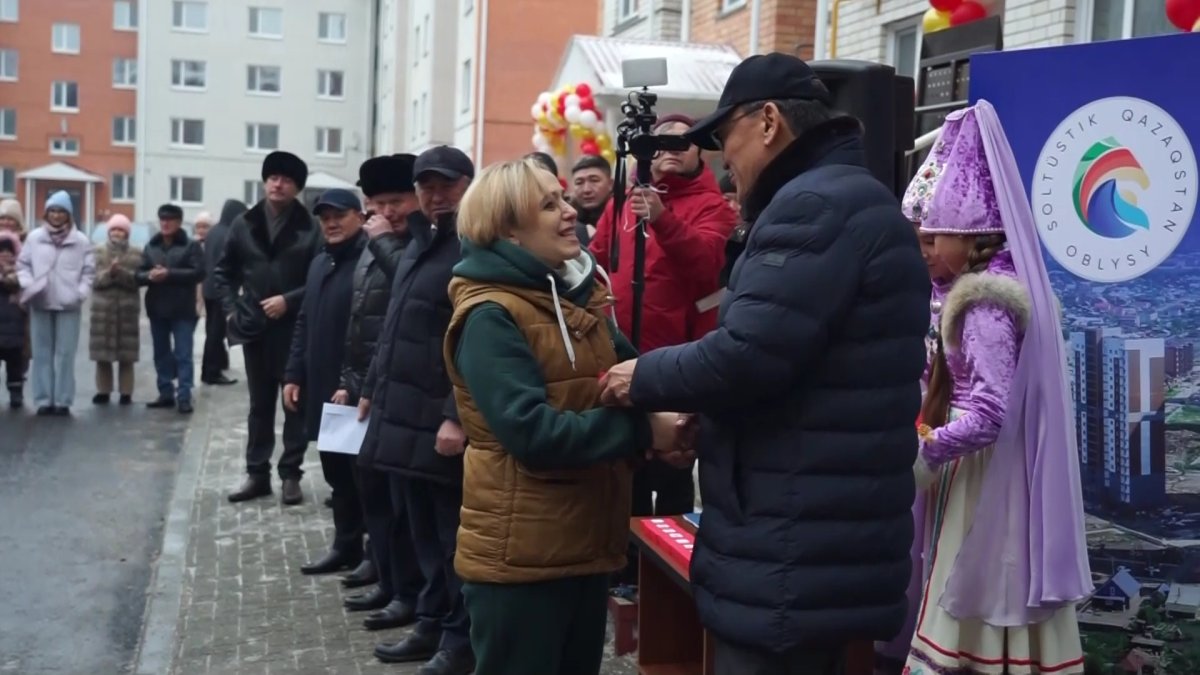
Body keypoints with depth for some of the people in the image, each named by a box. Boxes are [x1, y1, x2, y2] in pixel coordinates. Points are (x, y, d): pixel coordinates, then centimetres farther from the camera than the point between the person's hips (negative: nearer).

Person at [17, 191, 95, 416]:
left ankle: (62, 401, 4)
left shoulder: (81, 241, 0)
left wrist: (80, 293, -9)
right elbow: (23, 265, 10)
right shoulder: (34, 237, 5)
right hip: (40, 304, 2)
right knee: (42, 353, 5)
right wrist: (28, 286, -5)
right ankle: (43, 400, 10)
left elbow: (89, 271, 3)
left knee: (65, 354, -1)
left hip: (68, 305, -2)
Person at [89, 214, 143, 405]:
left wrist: (120, 272, -20)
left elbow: (137, 279, -6)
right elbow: (94, 278, -4)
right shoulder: (98, 252, 7)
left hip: (127, 309, -1)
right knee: (102, 353, 4)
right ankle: (103, 391, 14)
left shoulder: (136, 254, 5)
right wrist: (109, 273, -21)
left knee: (126, 355, 1)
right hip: (103, 308, 1)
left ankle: (126, 392, 7)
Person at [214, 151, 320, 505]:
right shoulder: (244, 224, 6)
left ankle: (291, 474, 13)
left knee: (295, 403, 4)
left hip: (295, 329, -4)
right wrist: (230, 309, 5)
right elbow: (224, 271, 15)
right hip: (255, 328, 4)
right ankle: (257, 473, 20)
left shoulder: (310, 228, -7)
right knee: (259, 405, 12)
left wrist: (289, 301, -17)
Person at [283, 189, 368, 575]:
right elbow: (304, 323, 19)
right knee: (336, 473, 15)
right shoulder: (320, 263, 16)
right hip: (321, 387, 8)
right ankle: (346, 545, 26)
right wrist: (294, 375, 12)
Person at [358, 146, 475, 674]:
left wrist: (459, 416, -24)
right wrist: (374, 389, 22)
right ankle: (432, 624, 27)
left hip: (441, 418, -9)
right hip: (404, 413, 9)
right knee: (423, 530, 16)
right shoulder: (419, 243, 18)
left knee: (453, 532, 1)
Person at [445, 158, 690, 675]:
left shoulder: (575, 296, 12)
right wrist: (643, 430, -24)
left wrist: (663, 405, -11)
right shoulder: (490, 316, -16)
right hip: (519, 554, -8)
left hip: (585, 543, 8)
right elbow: (533, 433, -25)